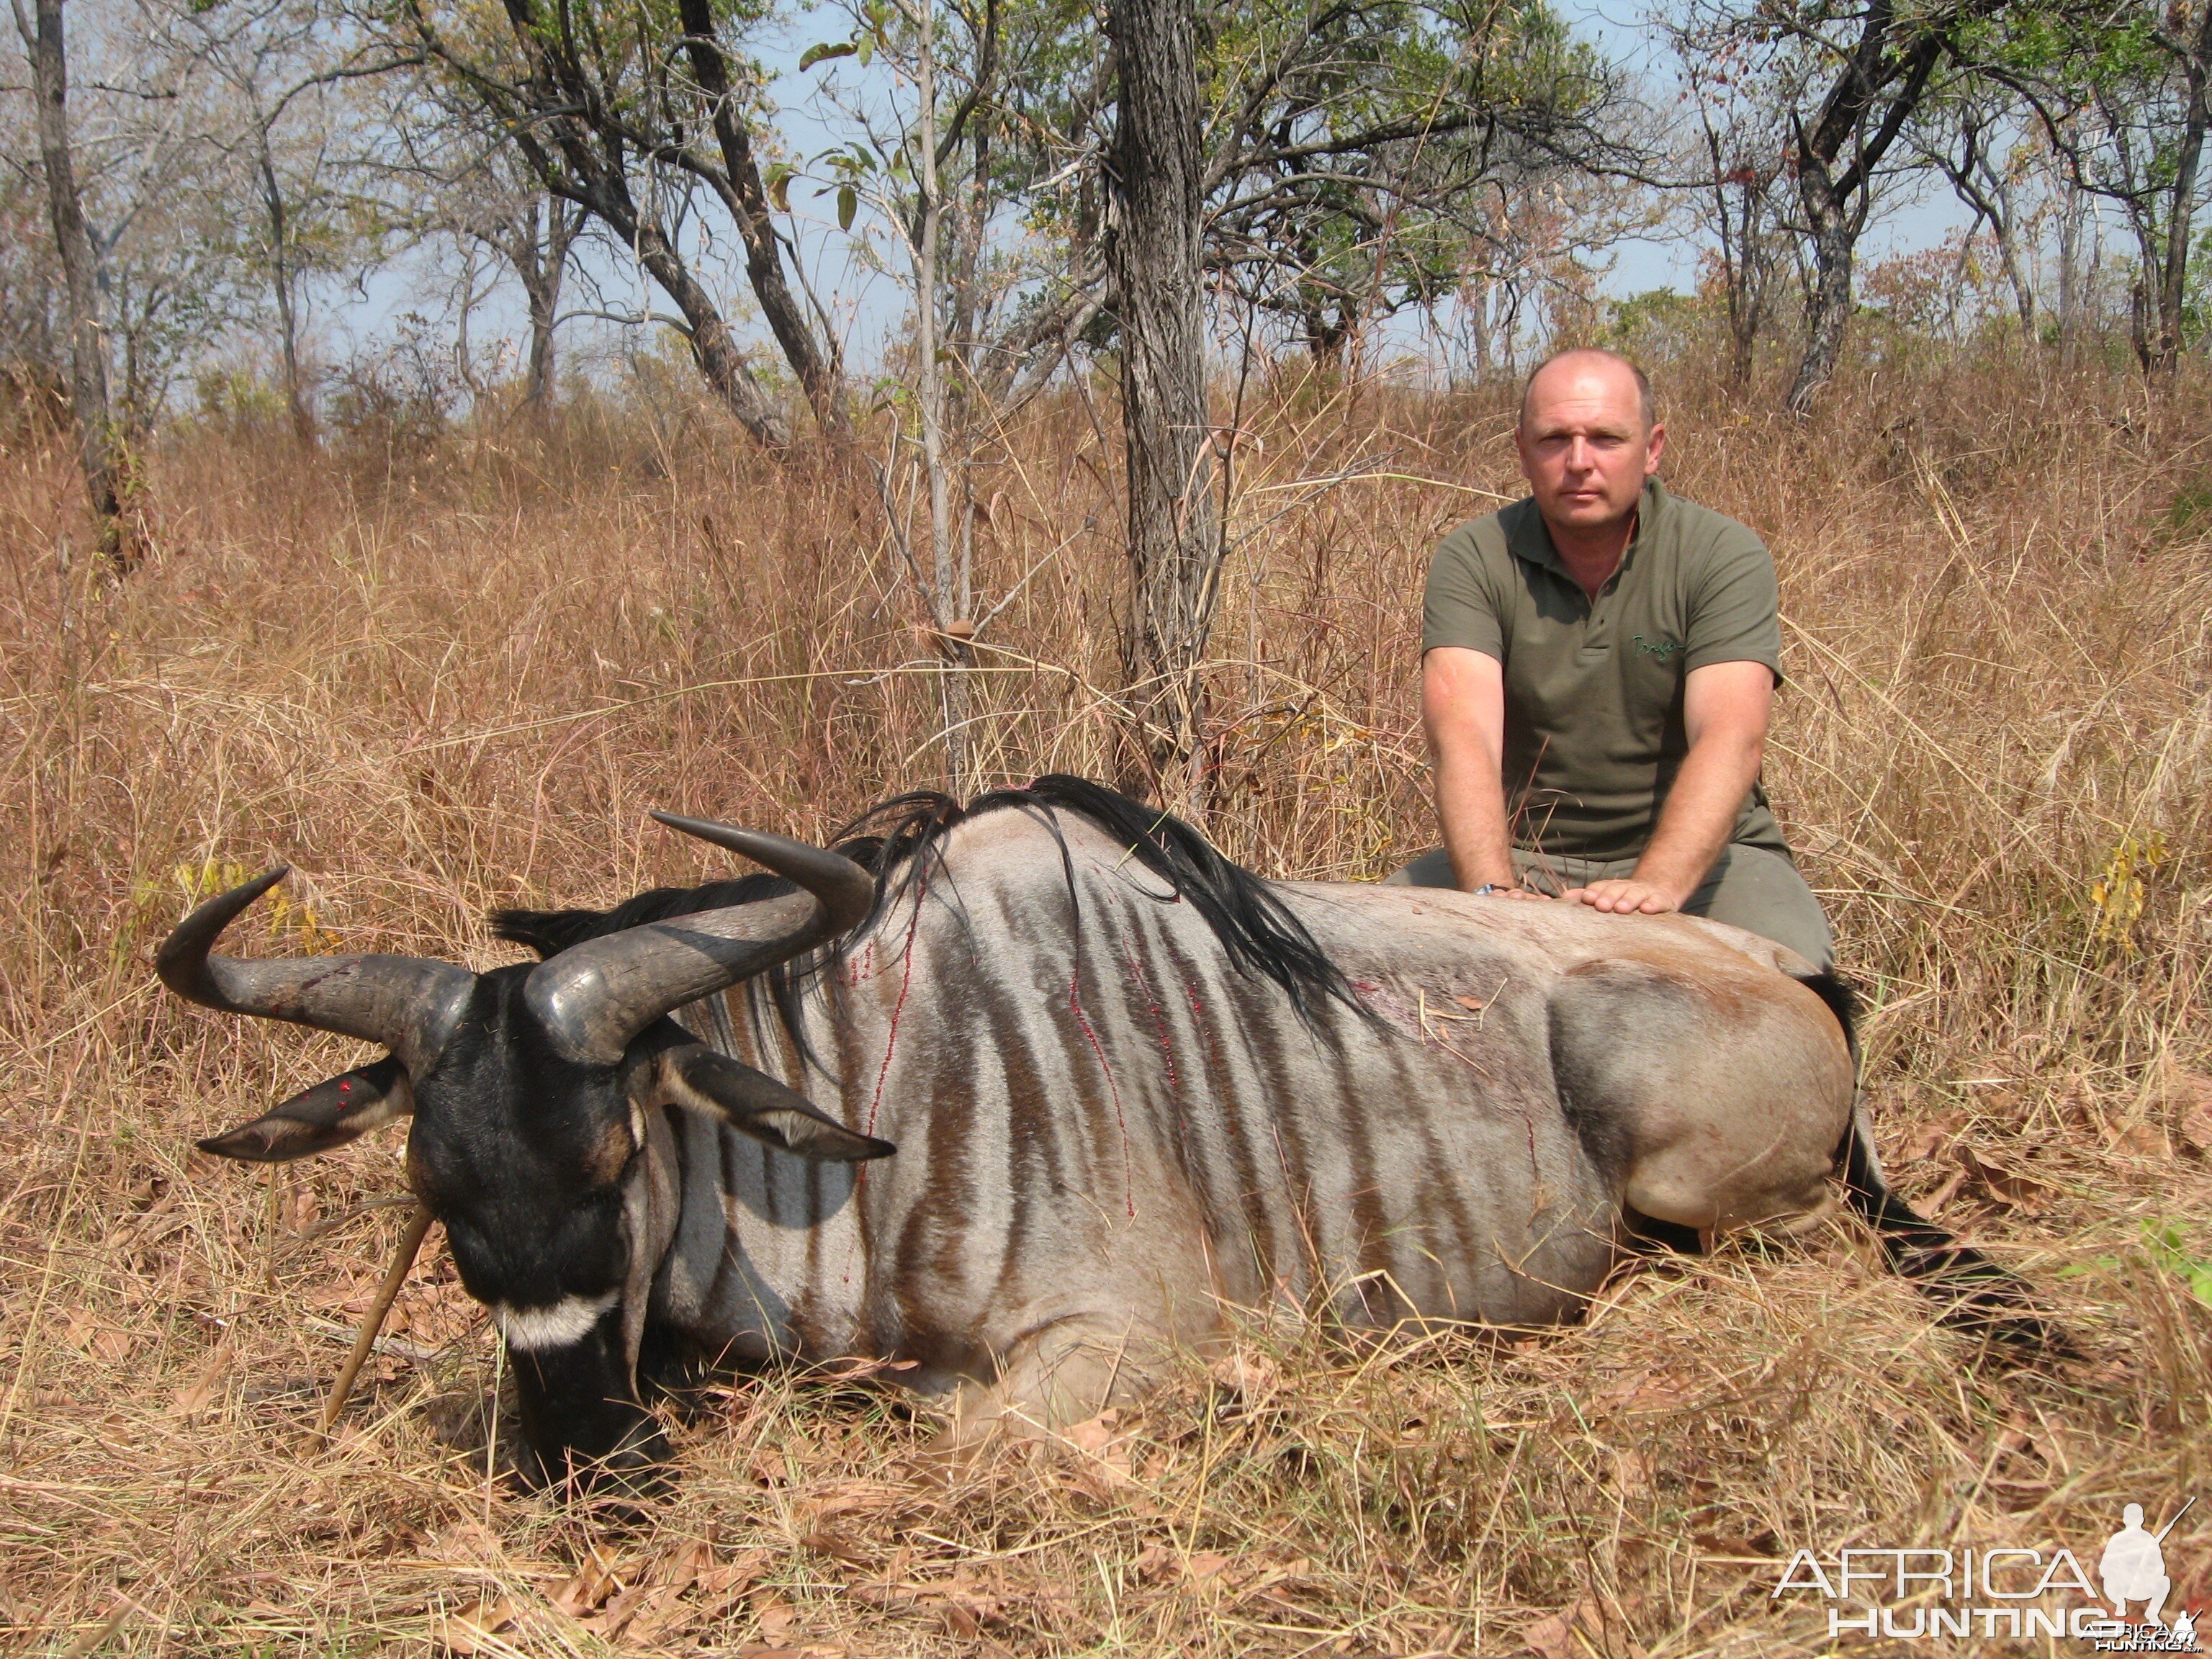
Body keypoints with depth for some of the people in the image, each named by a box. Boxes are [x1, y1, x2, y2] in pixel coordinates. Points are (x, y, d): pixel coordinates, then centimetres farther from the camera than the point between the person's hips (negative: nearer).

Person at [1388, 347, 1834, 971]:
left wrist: (1654, 888, -41)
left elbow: (1730, 738, -23)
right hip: (1521, 853, 1)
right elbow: (1462, 732, -21)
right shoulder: (1473, 560, -6)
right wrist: (1493, 890, -40)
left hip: (1695, 851, -1)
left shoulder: (1724, 556, -8)